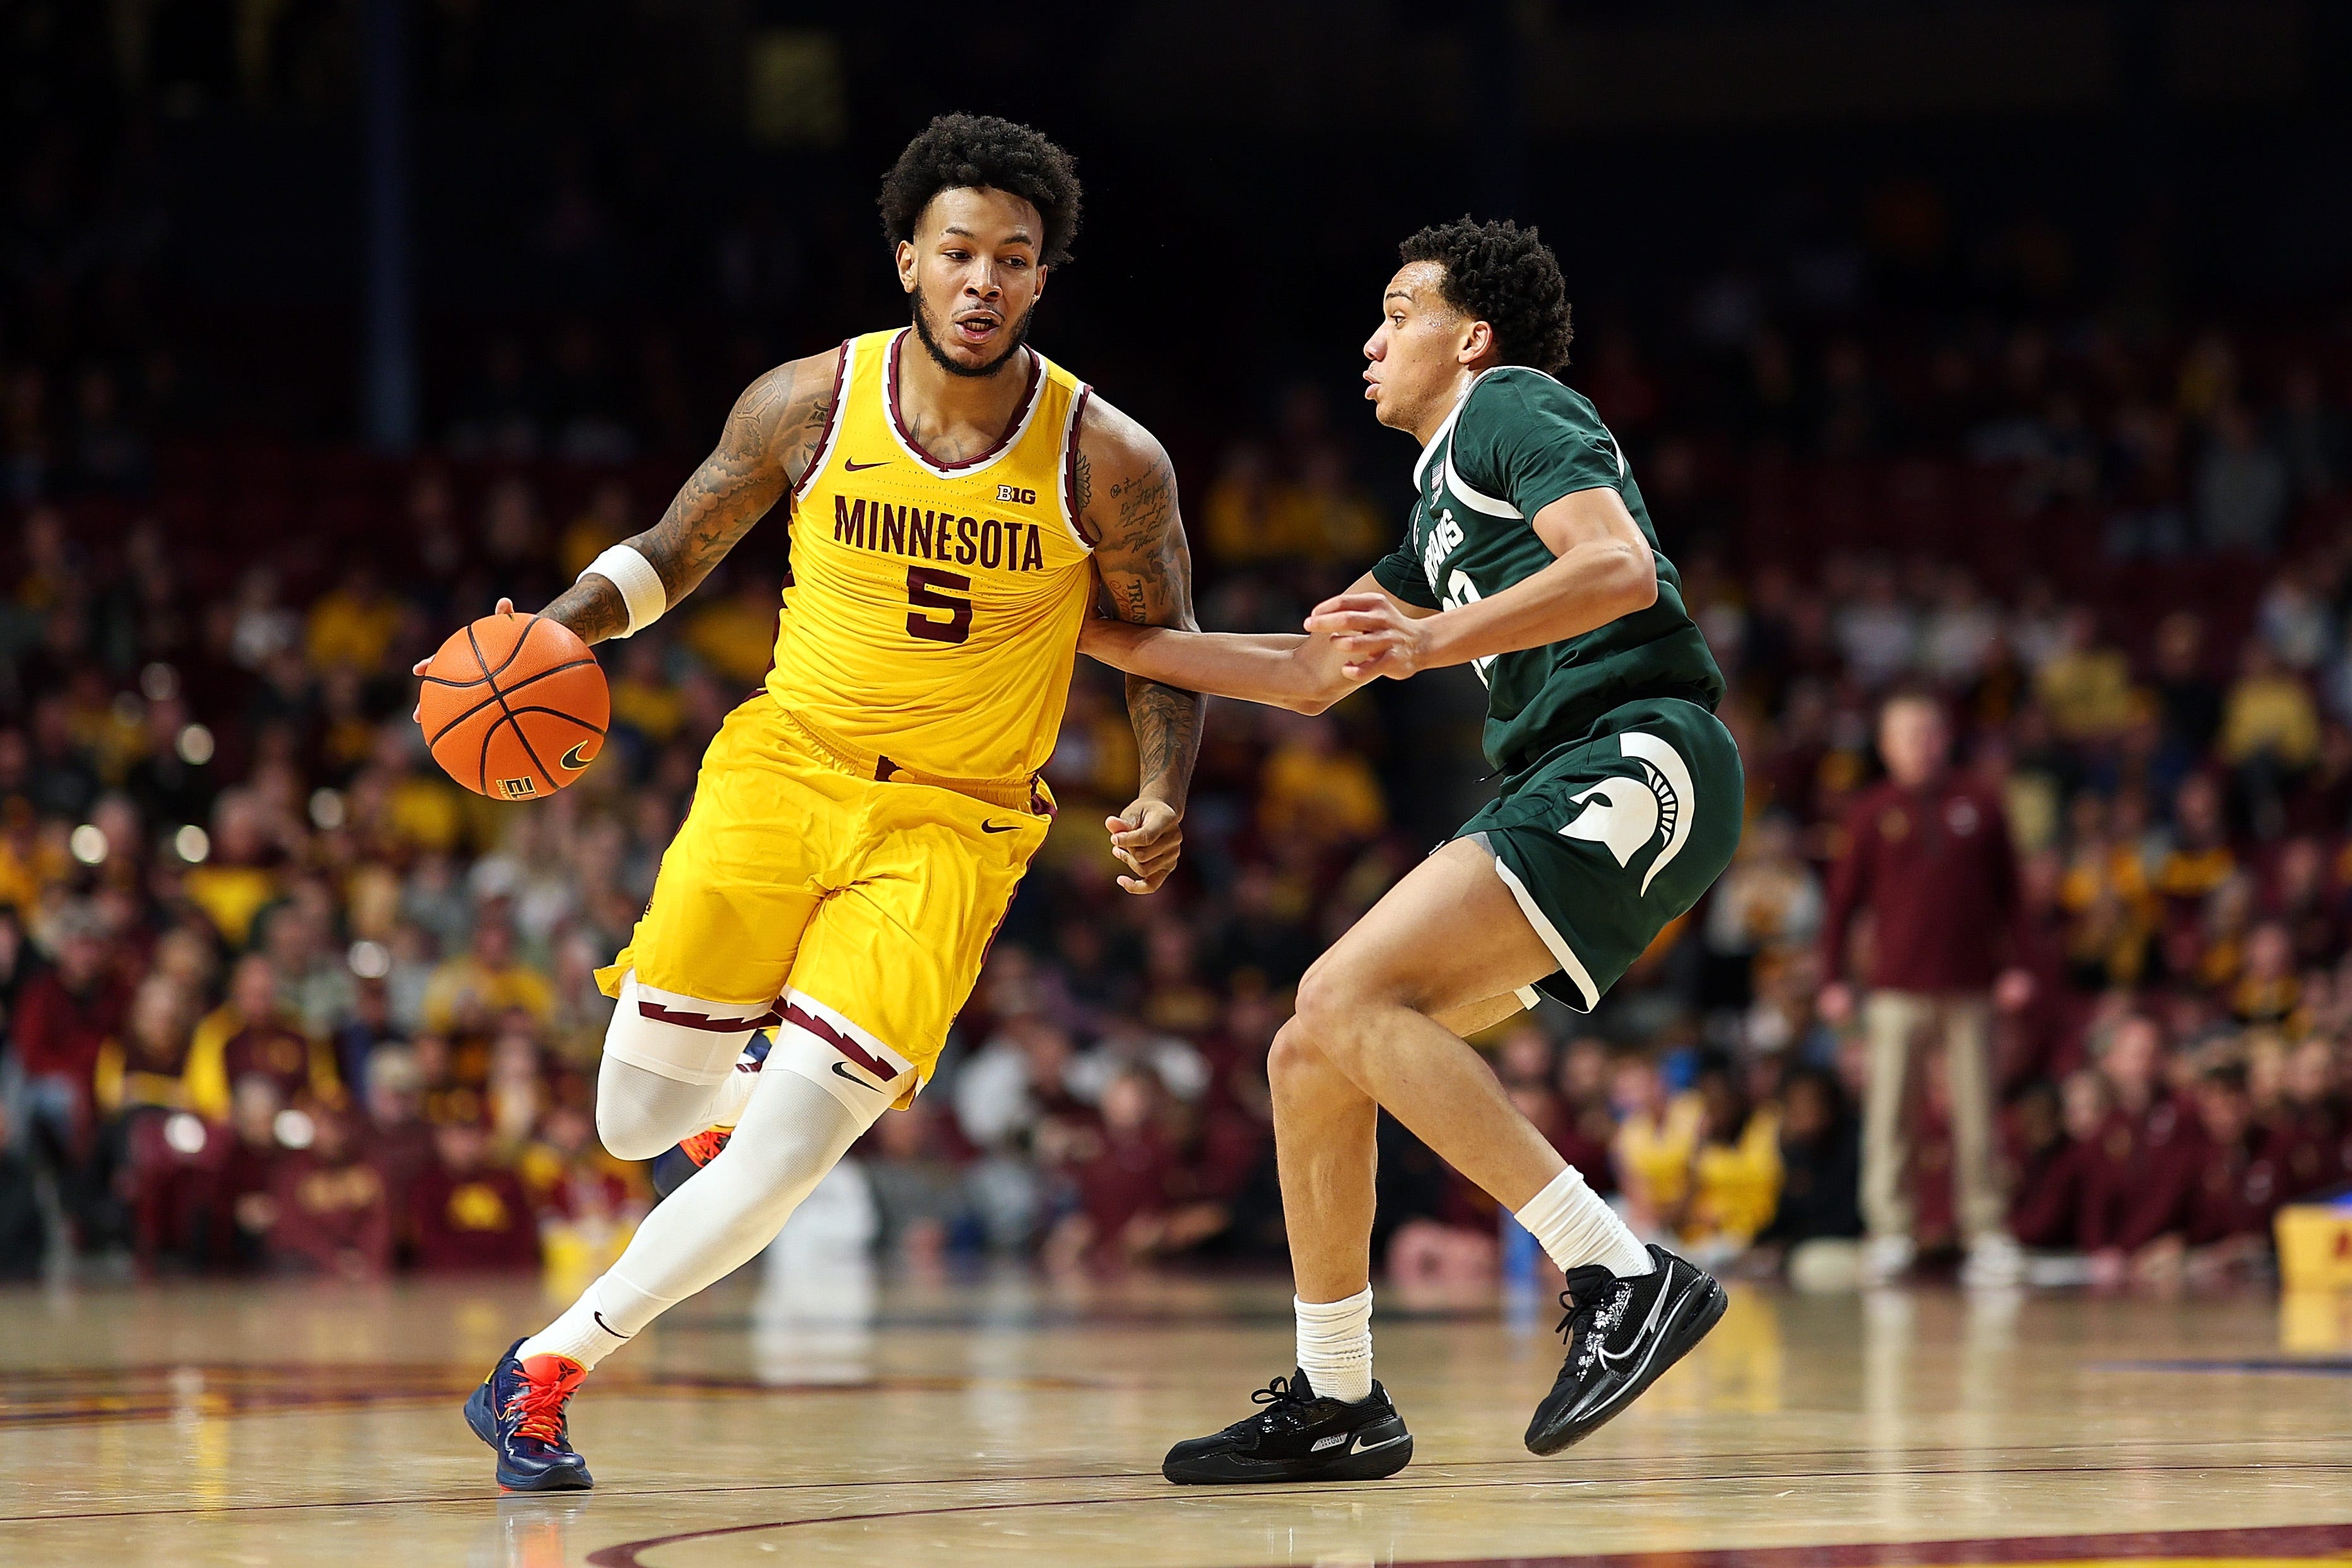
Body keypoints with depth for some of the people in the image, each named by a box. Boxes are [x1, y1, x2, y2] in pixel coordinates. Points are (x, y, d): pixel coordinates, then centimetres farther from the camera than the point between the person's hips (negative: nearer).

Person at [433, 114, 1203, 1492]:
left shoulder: (1109, 462, -11)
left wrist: (1161, 798, -13)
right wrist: (556, 629, -10)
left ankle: (552, 1364, 2)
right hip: (784, 767, 2)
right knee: (640, 1121, 1)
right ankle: (744, 1082, 37)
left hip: (953, 825, -2)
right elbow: (676, 552, 8)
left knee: (782, 1158, -14)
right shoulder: (809, 404, -7)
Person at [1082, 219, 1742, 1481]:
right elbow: (1312, 673, 36)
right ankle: (1335, 1404, 16)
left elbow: (1621, 566, -17)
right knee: (1310, 1061, 8)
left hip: (1638, 755, -9)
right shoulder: (1444, 500, 29)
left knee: (1350, 998, -23)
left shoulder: (1513, 409, 1)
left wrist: (1436, 642, -24)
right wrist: (1107, 639, 34)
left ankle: (1624, 1278, -27)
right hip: (1569, 791, 9)